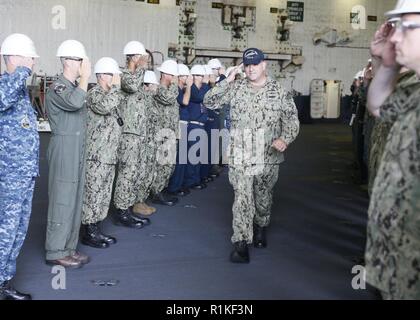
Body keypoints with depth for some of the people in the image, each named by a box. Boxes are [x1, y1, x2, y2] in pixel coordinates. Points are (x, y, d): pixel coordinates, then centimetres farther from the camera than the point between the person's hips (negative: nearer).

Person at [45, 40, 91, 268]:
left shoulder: (75, 87, 14)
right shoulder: (56, 88, -13)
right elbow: (74, 102, -33)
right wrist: (85, 77, -22)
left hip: (78, 152, 9)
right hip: (63, 150, -9)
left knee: (75, 201, 12)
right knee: (62, 202, -3)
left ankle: (69, 248, 22)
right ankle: (55, 253, 6)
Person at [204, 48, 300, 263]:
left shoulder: (279, 91, 3)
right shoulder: (235, 88, 5)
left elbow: (291, 119, 1)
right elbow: (209, 101, 0)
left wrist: (285, 138, -17)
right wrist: (228, 80, -5)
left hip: (268, 156, 1)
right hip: (240, 155, -1)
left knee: (263, 196, 16)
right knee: (242, 197, -8)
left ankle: (260, 229, 40)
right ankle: (241, 244, -7)